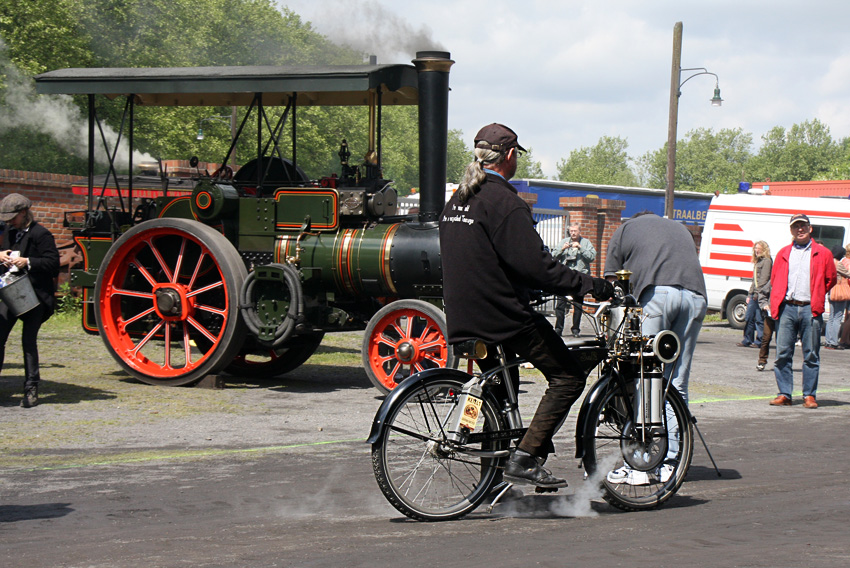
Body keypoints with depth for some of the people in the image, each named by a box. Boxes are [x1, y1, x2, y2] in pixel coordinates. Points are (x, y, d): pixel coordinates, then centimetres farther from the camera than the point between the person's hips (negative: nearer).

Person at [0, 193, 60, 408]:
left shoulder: (41, 234, -9)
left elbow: (53, 263, -14)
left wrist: (27, 262, -24)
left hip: (35, 294, -6)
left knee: (29, 341, -2)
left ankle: (31, 389, 7)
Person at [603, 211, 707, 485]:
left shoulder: (626, 228, 25)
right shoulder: (680, 228, 36)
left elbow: (611, 283, 21)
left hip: (657, 293, -4)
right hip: (696, 295, 4)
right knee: (677, 384, 9)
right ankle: (669, 461, 9)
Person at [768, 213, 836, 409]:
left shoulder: (823, 254, 8)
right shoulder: (784, 254, 15)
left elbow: (830, 280, 13)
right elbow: (774, 280, 19)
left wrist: (816, 297, 7)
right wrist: (777, 301, 8)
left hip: (810, 310, -2)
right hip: (787, 308, 2)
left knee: (811, 355, 0)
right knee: (783, 354, -2)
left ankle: (809, 395, 6)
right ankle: (784, 394, 4)